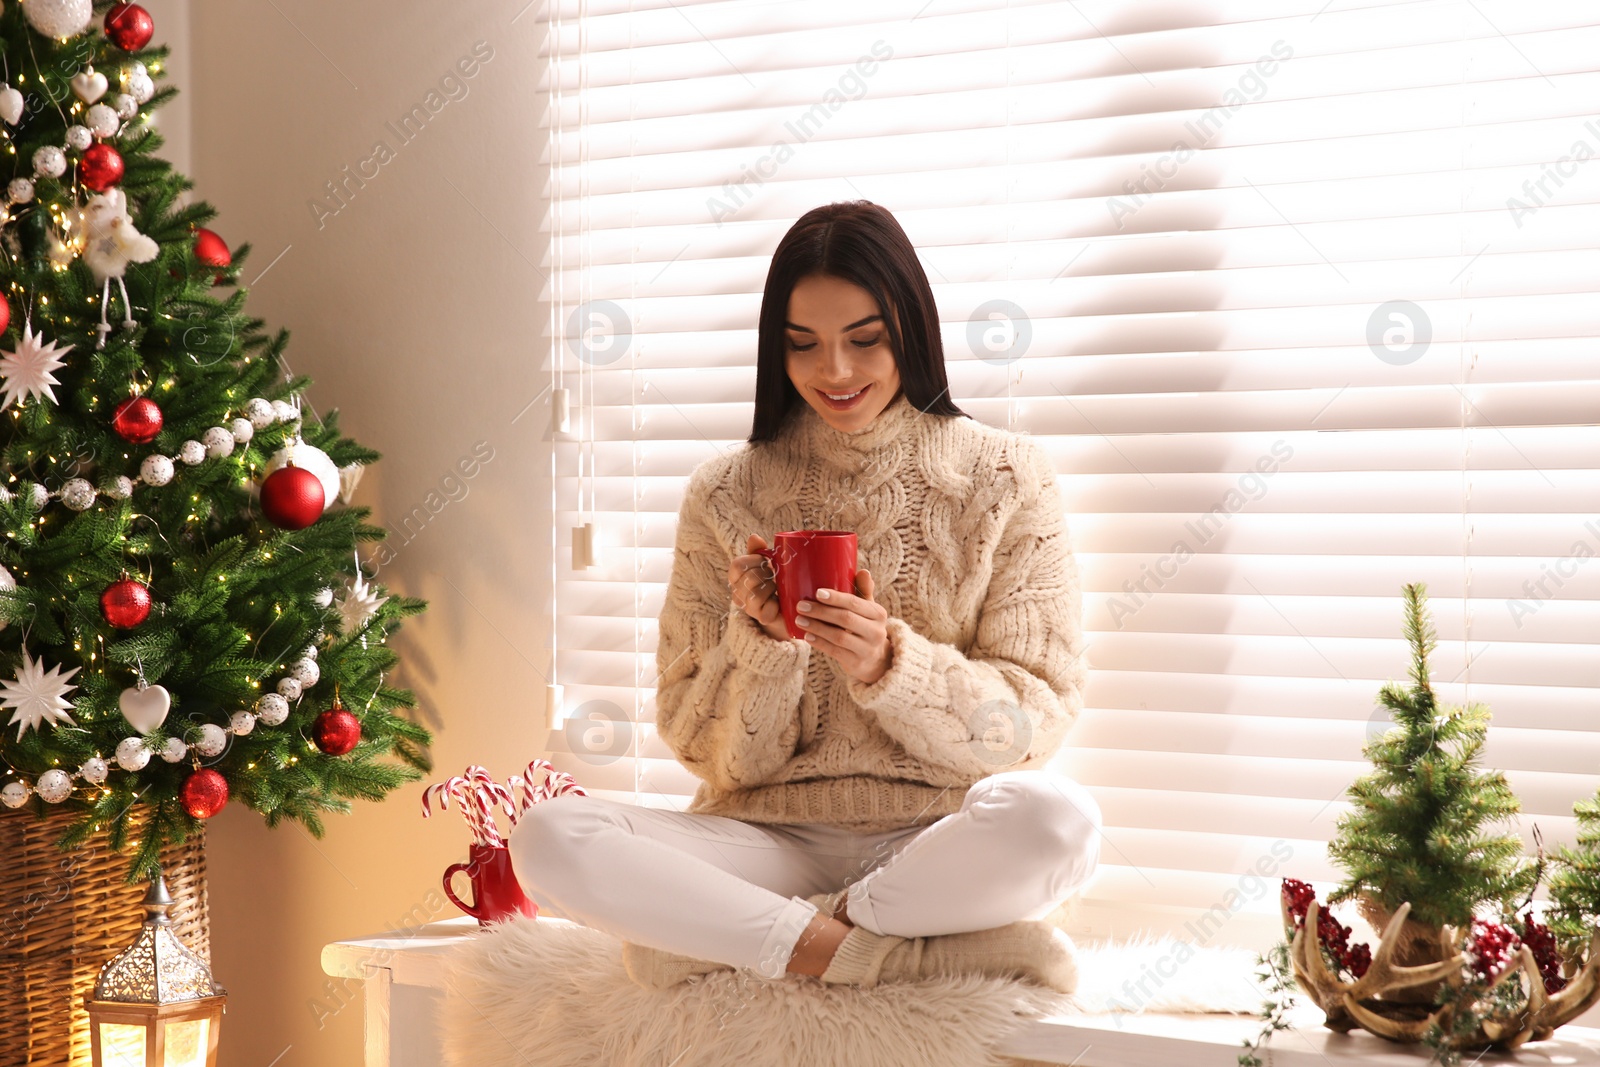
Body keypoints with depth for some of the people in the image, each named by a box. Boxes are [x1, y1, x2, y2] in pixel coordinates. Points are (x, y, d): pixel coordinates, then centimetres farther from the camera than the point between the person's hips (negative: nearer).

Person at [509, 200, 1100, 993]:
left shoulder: (1006, 479, 4)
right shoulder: (724, 495, 7)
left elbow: (1037, 718, -1)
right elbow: (700, 746, 6)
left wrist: (887, 664, -18)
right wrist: (760, 638, -14)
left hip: (941, 841, -1)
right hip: (771, 843, 1)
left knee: (1054, 816, -36)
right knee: (548, 838, -24)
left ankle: (715, 935, -17)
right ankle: (904, 951, -22)